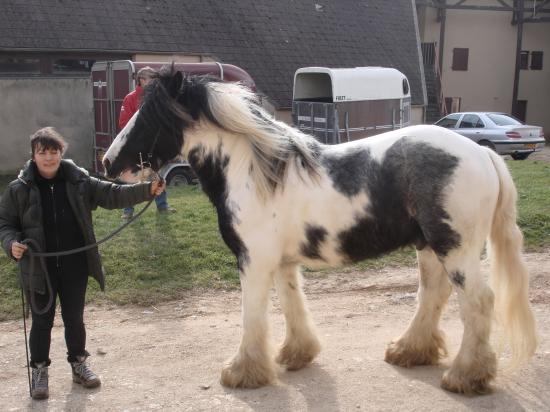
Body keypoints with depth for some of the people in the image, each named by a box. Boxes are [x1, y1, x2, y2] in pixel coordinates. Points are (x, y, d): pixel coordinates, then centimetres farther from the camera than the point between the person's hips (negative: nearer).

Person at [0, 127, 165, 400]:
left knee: (75, 318, 16)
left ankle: (79, 364, 34)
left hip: (75, 267, 2)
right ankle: (39, 370, 29)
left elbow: (112, 195, -5)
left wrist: (147, 190, -16)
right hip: (39, 268, -1)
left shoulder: (79, 181, -4)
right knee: (42, 321, 12)